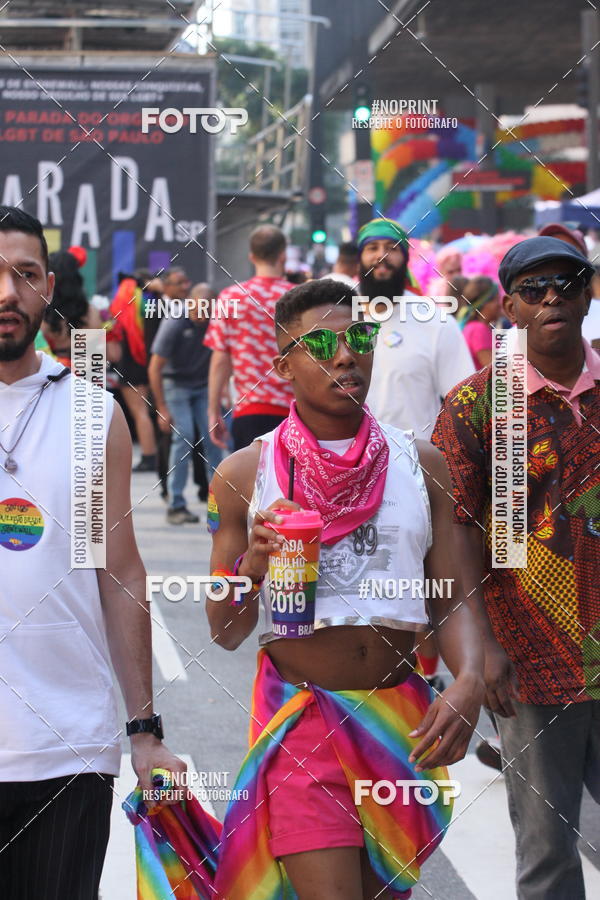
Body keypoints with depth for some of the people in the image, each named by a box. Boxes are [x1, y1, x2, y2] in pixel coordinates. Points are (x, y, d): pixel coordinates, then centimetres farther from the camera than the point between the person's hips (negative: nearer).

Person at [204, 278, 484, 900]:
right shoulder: (244, 474, 0)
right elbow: (226, 633, 5)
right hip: (300, 718, -3)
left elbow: (452, 601, 5)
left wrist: (469, 679, -15)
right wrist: (253, 565, -15)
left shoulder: (419, 465, 7)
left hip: (402, 722, 3)